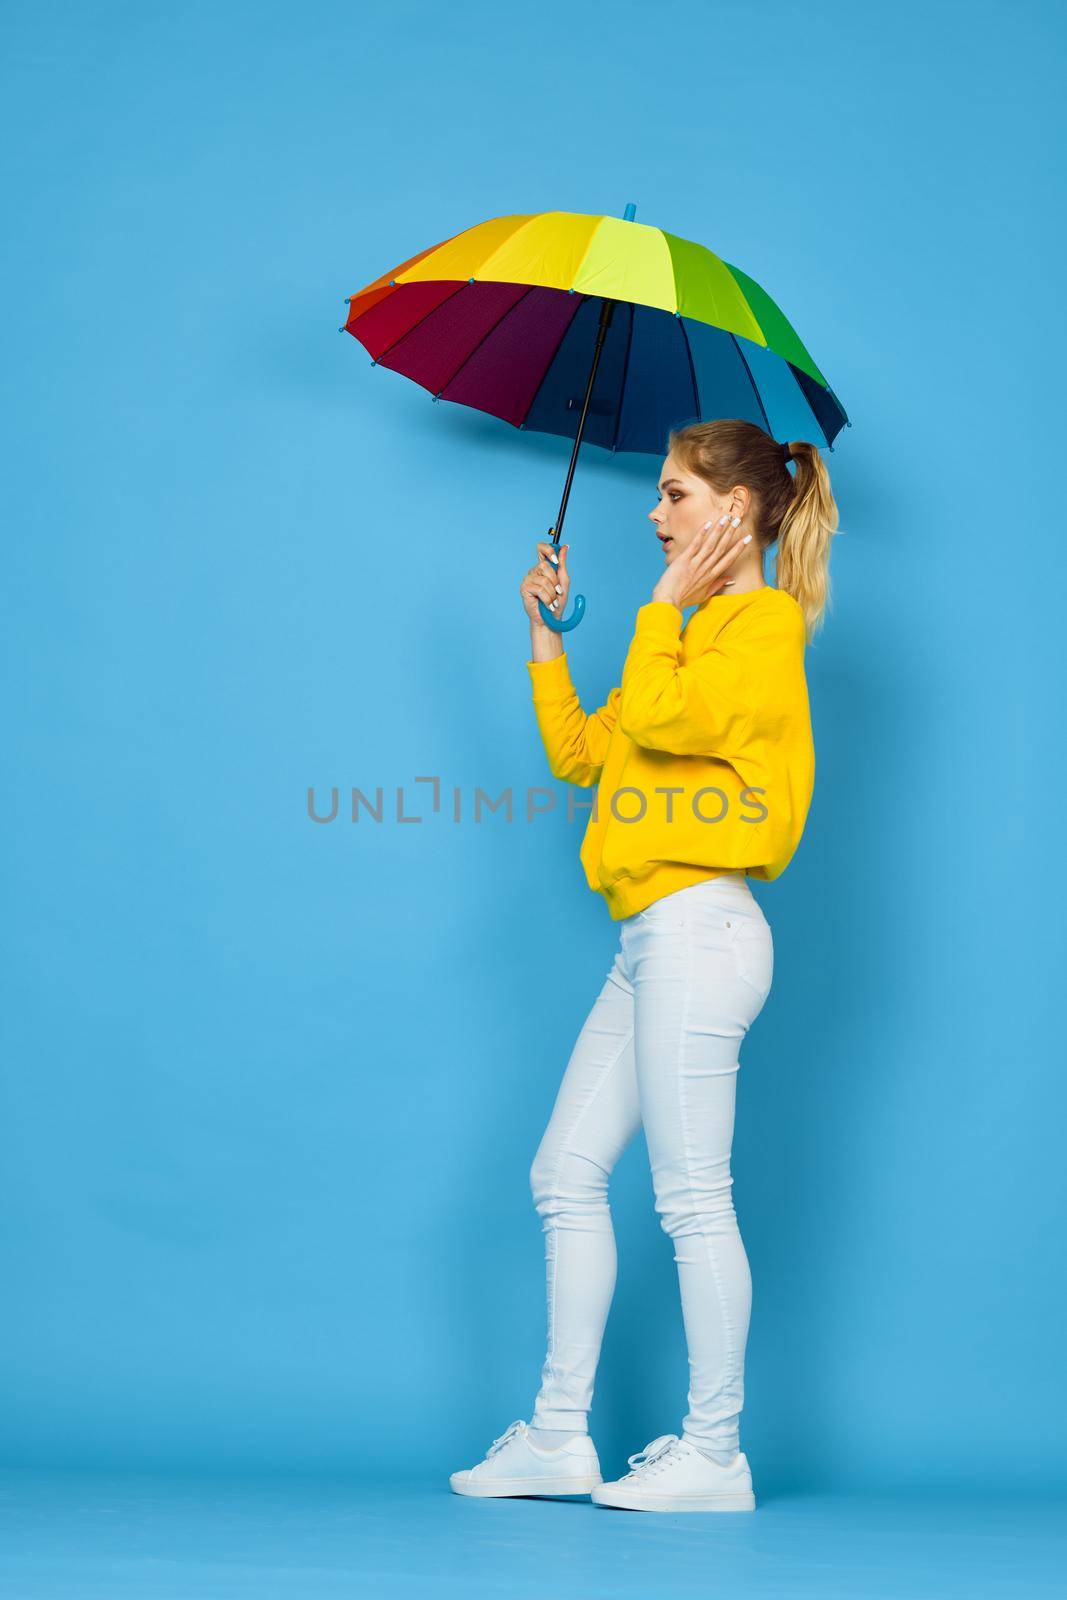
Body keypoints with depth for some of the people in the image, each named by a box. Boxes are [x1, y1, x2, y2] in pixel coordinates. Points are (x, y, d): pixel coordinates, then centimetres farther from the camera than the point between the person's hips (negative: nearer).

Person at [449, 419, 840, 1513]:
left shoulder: (762, 619, -5)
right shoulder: (691, 636, 24)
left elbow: (657, 716, -21)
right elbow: (579, 754, 22)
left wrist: (666, 601, -8)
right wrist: (548, 635, 19)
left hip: (697, 926, -10)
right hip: (652, 939, 10)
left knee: (691, 1196, -7)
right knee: (565, 1174, 8)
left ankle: (716, 1453, 1)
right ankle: (558, 1437, 13)